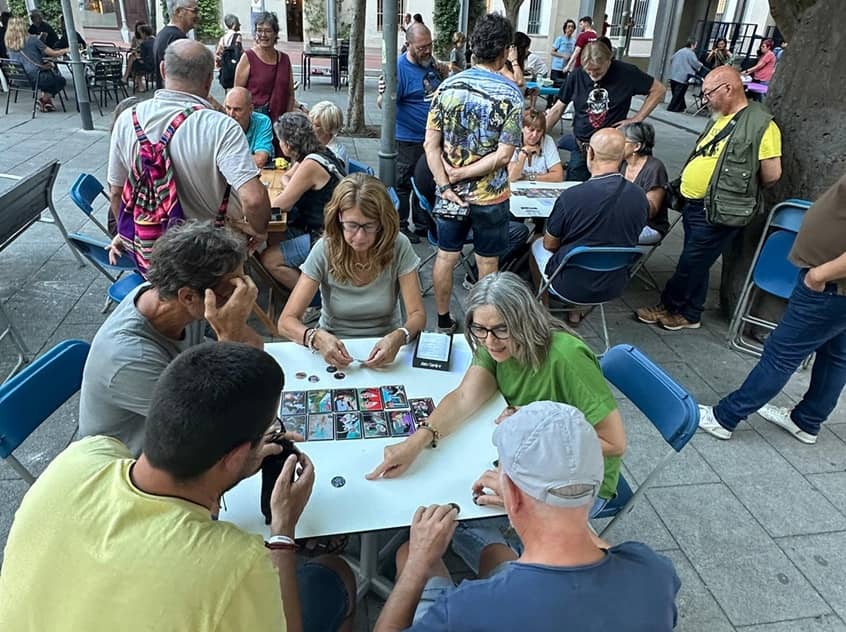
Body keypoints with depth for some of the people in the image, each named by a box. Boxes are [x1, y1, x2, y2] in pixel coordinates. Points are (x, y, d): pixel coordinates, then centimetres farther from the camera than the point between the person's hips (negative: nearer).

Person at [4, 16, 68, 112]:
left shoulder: (9, 44, 6)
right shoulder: (32, 39, -10)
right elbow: (53, 53, -4)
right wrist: (65, 50, 16)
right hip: (34, 77, -7)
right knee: (61, 80, 21)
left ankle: (45, 97, 20)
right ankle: (44, 99, 5)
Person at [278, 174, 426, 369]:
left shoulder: (399, 246, -12)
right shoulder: (324, 250, -13)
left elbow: (418, 315, -12)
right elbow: (287, 320, -14)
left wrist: (398, 337, -34)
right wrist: (317, 338, -36)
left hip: (385, 352, 1)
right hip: (335, 352, -1)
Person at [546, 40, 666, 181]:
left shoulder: (626, 72, -8)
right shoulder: (577, 76, -3)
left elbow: (659, 90, 0)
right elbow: (557, 109, 5)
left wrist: (636, 119, -6)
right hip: (581, 148, 2)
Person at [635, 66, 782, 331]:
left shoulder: (760, 123, -14)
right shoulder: (719, 119, 13)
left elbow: (772, 173, -13)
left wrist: (742, 188, 0)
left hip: (718, 212, -8)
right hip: (694, 206, 8)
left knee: (691, 264, 2)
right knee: (697, 264, 17)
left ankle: (670, 306, 21)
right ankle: (689, 314, 29)